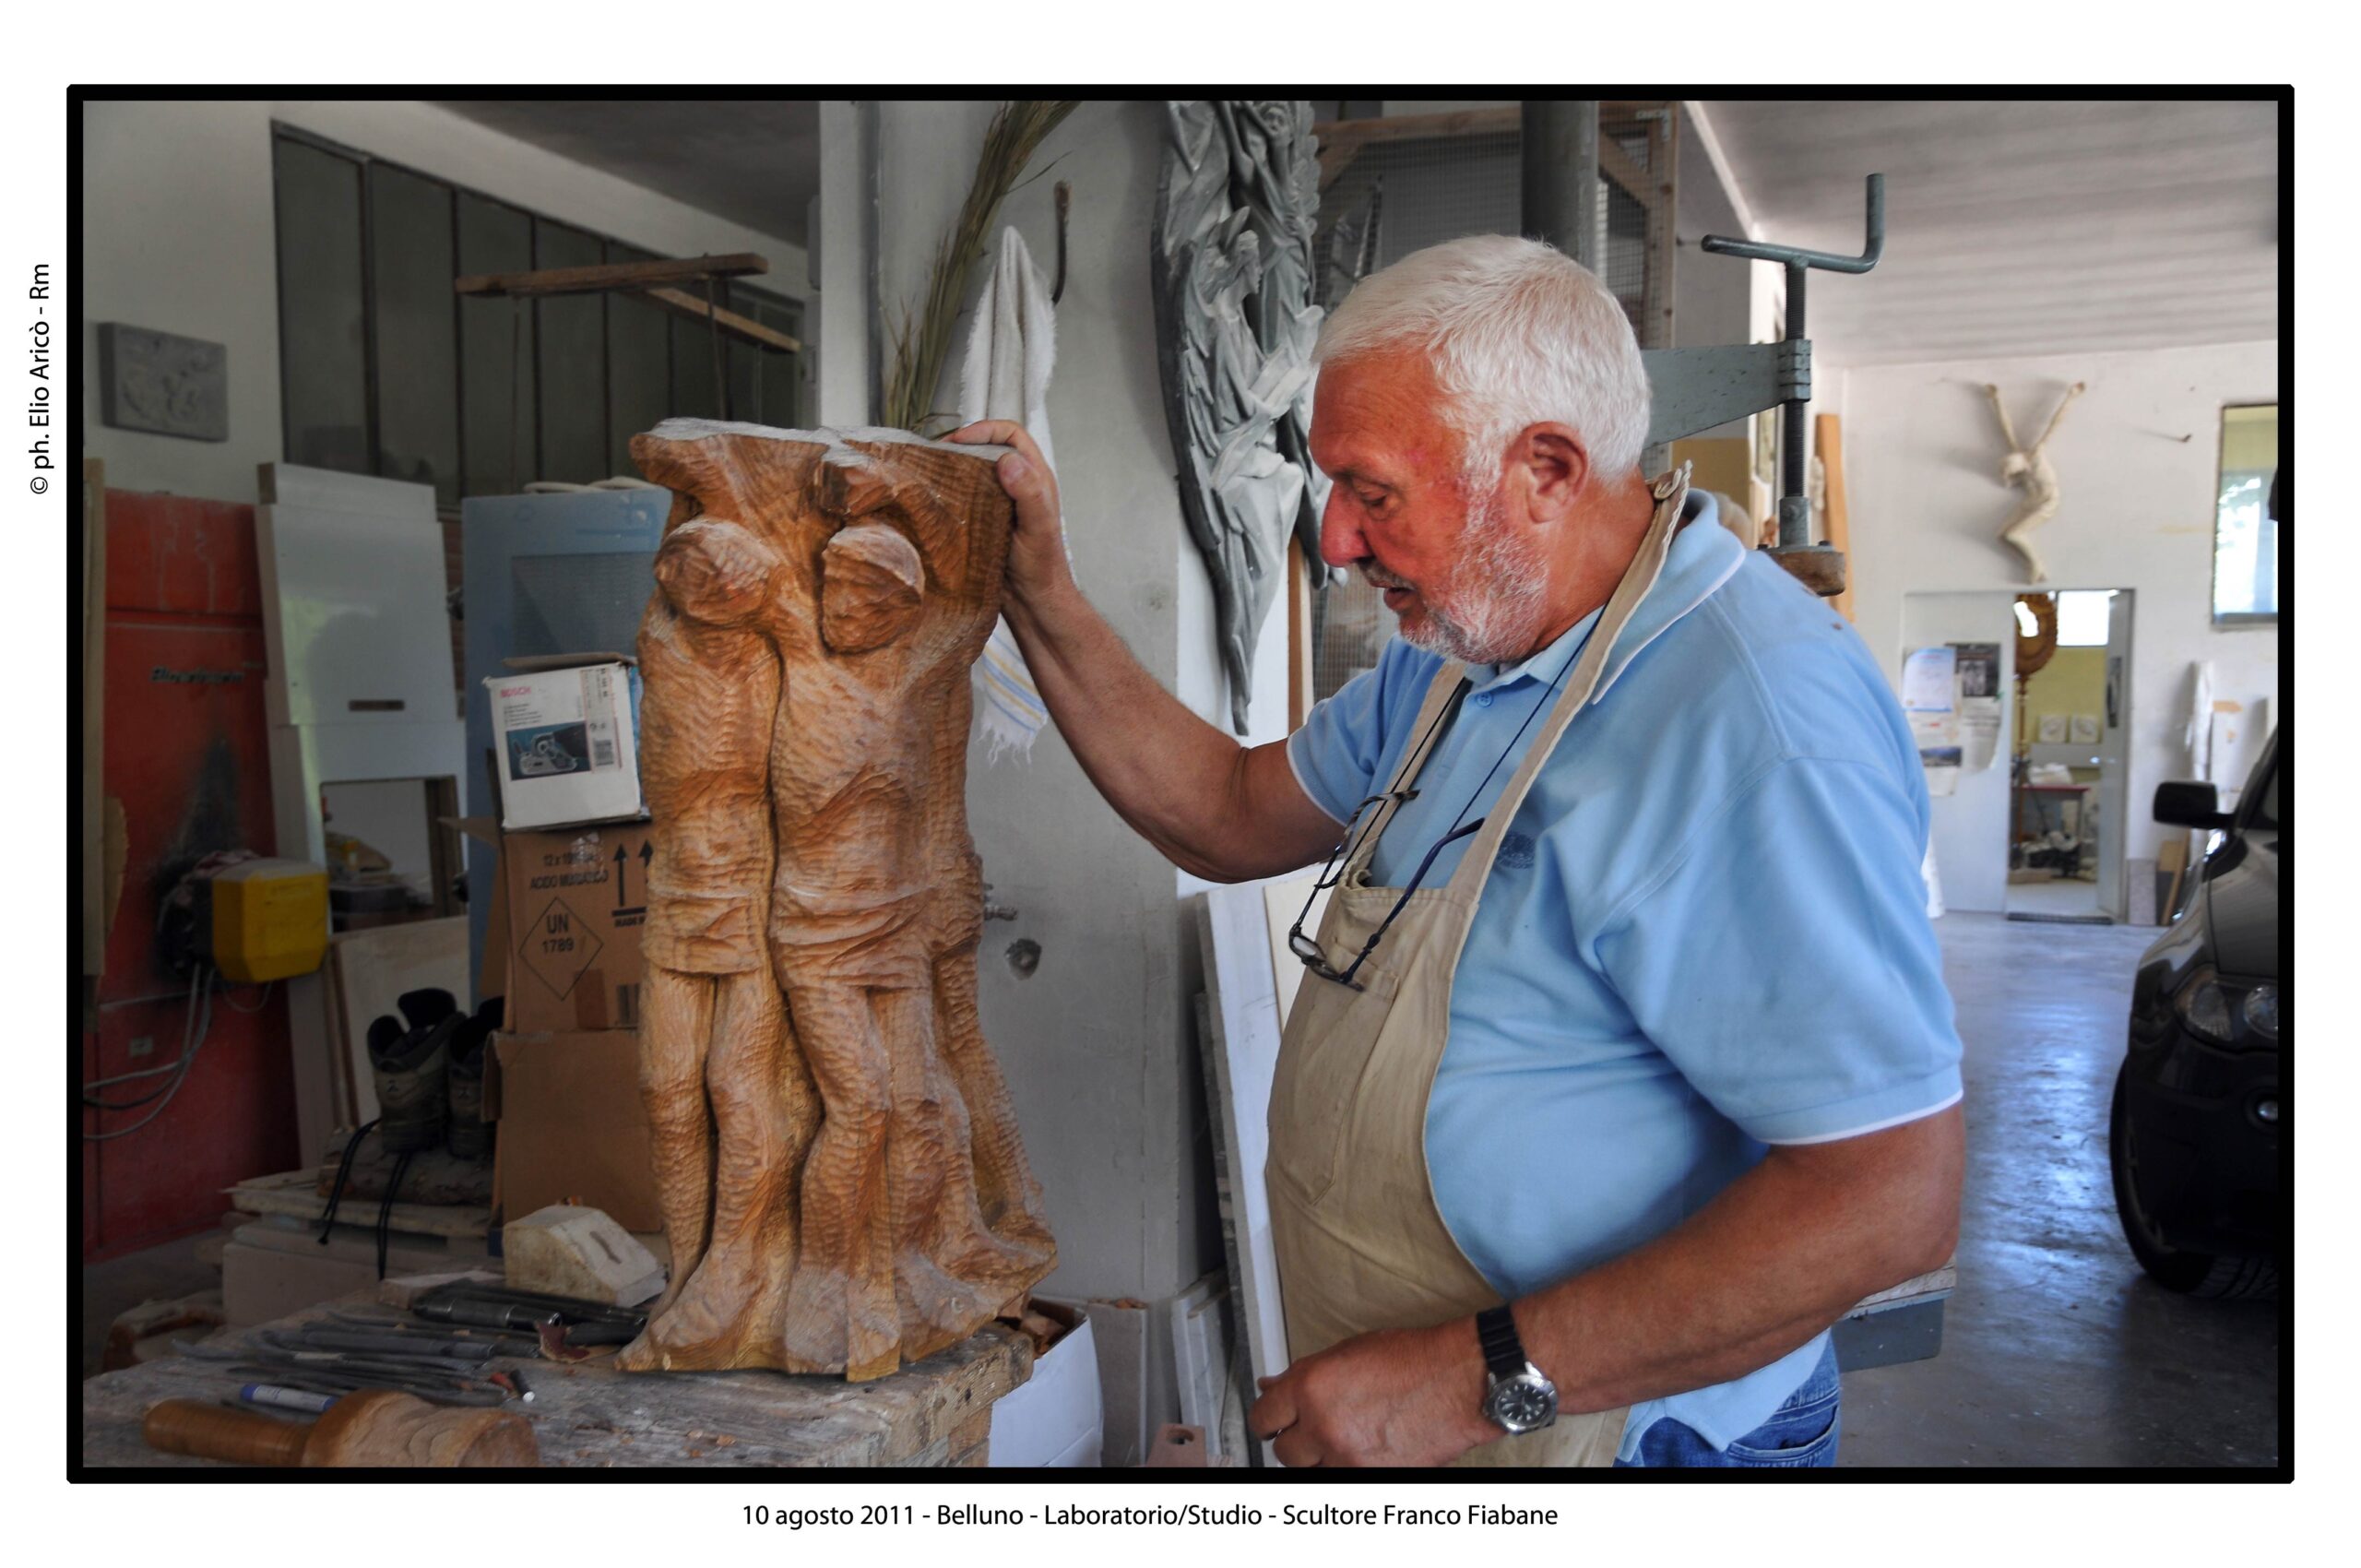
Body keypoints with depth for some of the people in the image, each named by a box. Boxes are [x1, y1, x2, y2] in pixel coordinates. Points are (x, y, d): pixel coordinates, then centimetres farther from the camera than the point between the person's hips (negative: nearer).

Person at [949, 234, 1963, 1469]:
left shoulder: (1757, 716, -29)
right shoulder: (1459, 650, 3)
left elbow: (1890, 1196, -31)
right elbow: (1230, 819, 10)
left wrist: (1485, 1380, -30)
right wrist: (1038, 595, 1)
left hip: (1618, 1434, -8)